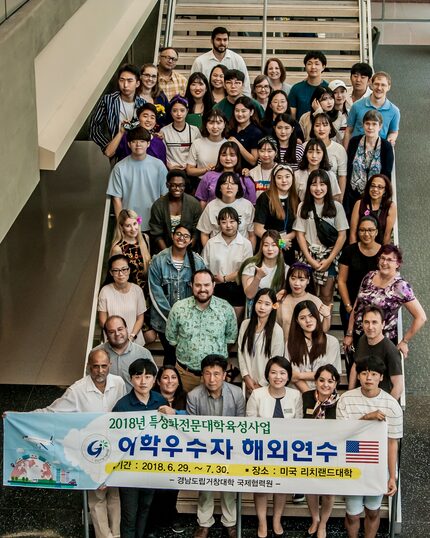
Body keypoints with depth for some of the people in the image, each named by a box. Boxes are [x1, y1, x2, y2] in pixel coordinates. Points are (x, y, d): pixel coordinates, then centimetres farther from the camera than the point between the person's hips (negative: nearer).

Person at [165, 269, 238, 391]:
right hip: (185, 372, 0)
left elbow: (231, 336, 7)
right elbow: (171, 337, 5)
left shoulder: (226, 309, -7)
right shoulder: (178, 308, -7)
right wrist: (186, 350, 4)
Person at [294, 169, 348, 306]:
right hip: (309, 255, 1)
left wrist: (329, 259, -8)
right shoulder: (303, 207, 4)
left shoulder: (336, 207, 1)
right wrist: (310, 259, -7)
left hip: (329, 256, -1)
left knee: (326, 296, -3)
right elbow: (300, 234, 2)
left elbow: (342, 236, -1)